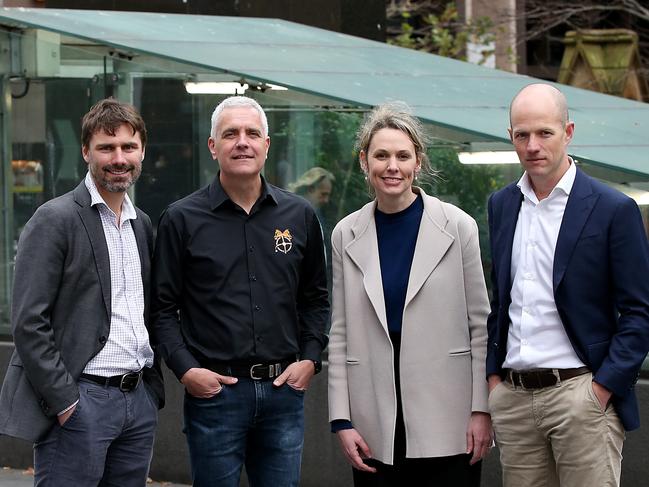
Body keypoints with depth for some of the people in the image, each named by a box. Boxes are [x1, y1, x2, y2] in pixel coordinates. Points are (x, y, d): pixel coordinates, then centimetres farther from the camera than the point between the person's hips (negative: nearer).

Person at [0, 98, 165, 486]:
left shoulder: (143, 224, 15)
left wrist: (153, 388, 10)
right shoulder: (55, 219, -7)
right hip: (79, 401, -7)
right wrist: (63, 400, -15)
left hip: (139, 398, 7)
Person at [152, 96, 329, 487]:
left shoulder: (299, 216, 8)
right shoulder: (182, 220, 0)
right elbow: (163, 306, 1)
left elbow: (316, 298, 15)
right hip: (213, 391, -2)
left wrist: (310, 359, 3)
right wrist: (185, 369, -10)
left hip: (284, 388, 3)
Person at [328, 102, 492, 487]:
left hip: (448, 424, -2)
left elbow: (480, 325, 1)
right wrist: (341, 419, 2)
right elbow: (340, 335, 9)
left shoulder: (458, 227, 0)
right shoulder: (347, 235, 6)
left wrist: (482, 410, -4)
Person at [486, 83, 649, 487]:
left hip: (580, 392, -5)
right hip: (513, 396, 5)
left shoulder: (614, 210, -5)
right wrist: (494, 376, 11)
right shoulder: (502, 205, 13)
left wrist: (602, 389, -11)